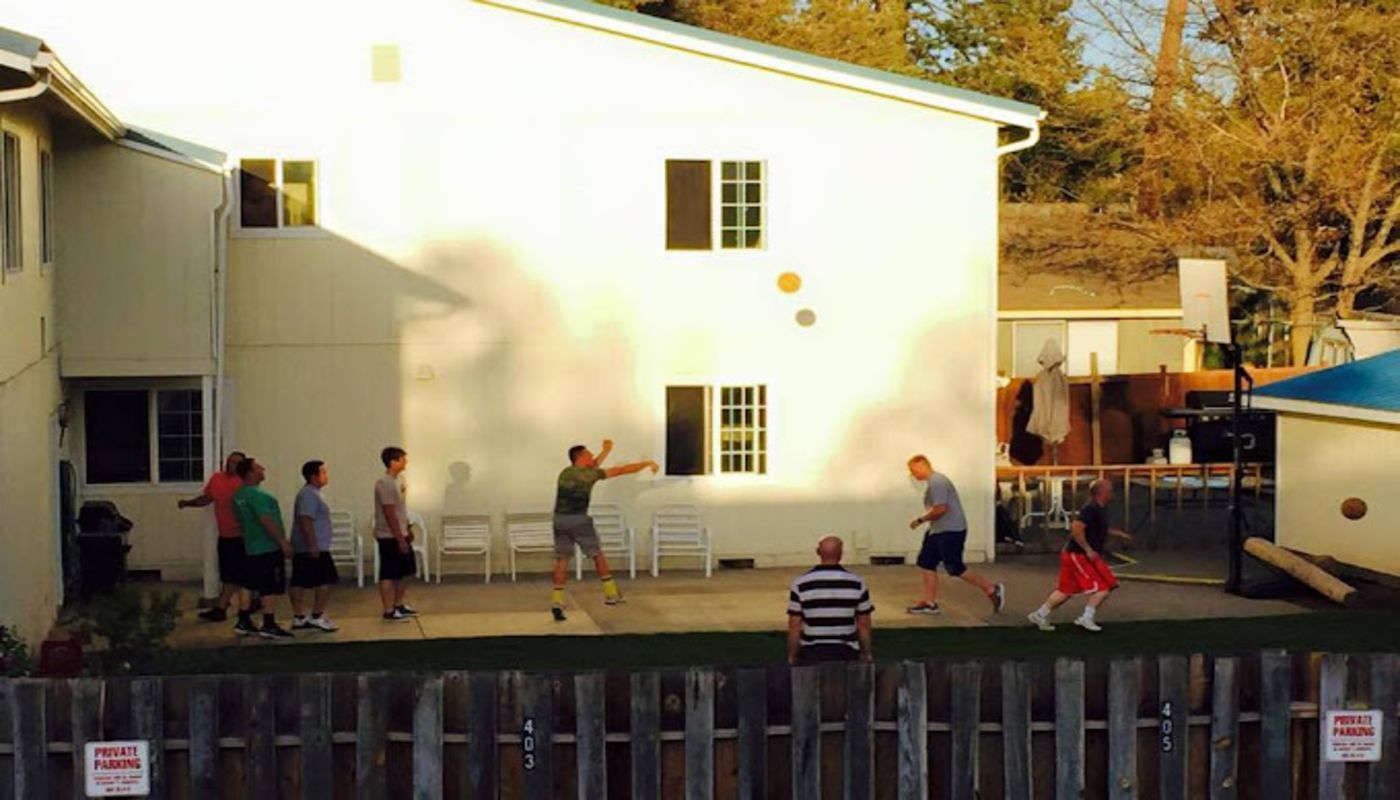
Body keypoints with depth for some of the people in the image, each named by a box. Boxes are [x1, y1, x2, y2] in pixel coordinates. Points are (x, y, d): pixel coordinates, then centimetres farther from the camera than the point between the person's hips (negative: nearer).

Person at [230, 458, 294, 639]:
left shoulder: (239, 495, 10)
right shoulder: (257, 495, -19)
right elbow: (266, 520, -25)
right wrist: (283, 541, -21)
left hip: (251, 547, 9)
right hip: (268, 548, -9)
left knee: (249, 584, 12)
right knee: (271, 588, -3)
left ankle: (243, 623, 15)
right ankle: (269, 626, -1)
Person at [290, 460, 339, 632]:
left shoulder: (311, 493, 18)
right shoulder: (309, 495, -15)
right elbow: (305, 520, -24)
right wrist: (313, 545, -26)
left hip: (301, 549, 10)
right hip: (314, 549, -10)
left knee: (300, 583, 9)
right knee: (326, 581, -6)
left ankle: (299, 618, 12)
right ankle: (317, 616, -3)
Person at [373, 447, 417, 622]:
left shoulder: (399, 479, 10)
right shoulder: (385, 483, -21)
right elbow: (390, 514, -22)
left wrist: (407, 530, 21)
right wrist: (400, 538, -22)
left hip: (400, 534, 10)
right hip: (389, 537, -10)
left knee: (402, 572, 15)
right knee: (389, 575, -2)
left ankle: (399, 605, 26)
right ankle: (389, 611, 3)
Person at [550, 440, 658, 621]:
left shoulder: (565, 473, 14)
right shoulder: (590, 474, -3)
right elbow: (622, 470, 1)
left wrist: (606, 451, 43)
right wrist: (647, 463, 11)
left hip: (559, 519, 5)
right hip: (578, 519, -5)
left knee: (562, 559, 7)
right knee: (597, 555, 11)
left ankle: (557, 601, -5)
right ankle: (611, 594, 19)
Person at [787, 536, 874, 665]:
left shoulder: (800, 584, -6)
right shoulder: (857, 583, -3)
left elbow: (794, 625, -4)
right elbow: (864, 623, 2)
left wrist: (792, 656, 6)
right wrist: (867, 654, 15)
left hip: (812, 654, 0)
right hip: (846, 653, 0)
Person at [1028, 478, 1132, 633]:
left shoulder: (1101, 509, 13)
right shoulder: (1091, 509, -19)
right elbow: (1077, 529, -27)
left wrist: (1119, 534, 25)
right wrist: (1088, 550, -23)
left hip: (1072, 555, 10)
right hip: (1079, 555, -10)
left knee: (1066, 590, 14)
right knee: (1104, 587, -7)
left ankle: (1040, 615, 19)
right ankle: (1086, 618, -3)